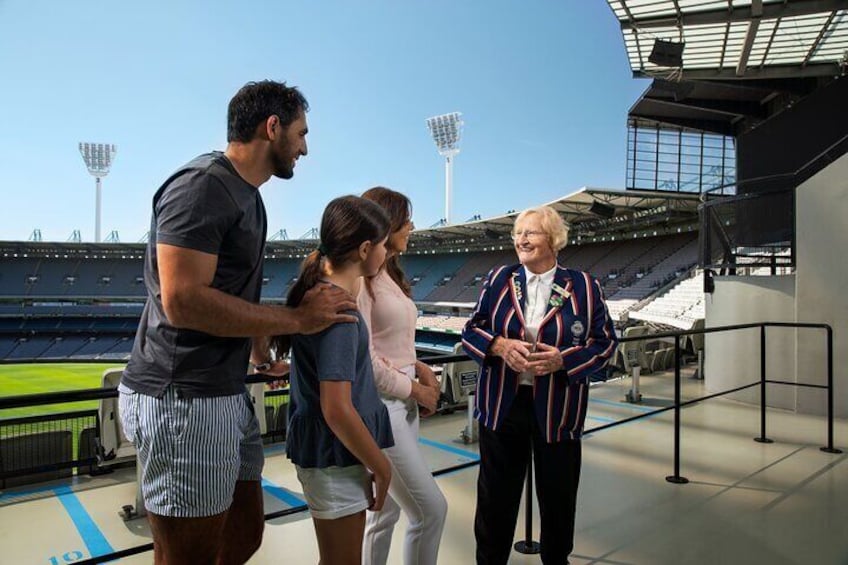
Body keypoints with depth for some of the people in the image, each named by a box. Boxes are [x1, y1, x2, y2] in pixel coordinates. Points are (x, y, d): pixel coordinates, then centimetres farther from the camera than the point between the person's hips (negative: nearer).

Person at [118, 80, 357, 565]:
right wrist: (297, 318, -18)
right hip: (183, 398, -9)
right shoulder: (202, 186, -14)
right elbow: (182, 301, -24)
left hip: (228, 393, 9)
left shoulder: (246, 195, 15)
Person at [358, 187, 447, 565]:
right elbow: (363, 358, -20)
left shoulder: (389, 275, 13)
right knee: (431, 509, -1)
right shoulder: (361, 277, -15)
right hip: (379, 405, -9)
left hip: (403, 402, 9)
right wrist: (415, 389, -10)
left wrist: (421, 368, 0)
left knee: (386, 511, 17)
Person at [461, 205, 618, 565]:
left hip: (557, 410, -1)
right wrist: (500, 345, -17)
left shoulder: (583, 286, -3)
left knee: (558, 494, 16)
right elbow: (471, 331, 4)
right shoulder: (499, 279, 2)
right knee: (495, 494, 13)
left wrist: (563, 360, -18)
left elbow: (605, 343, -1)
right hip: (502, 405, 1)